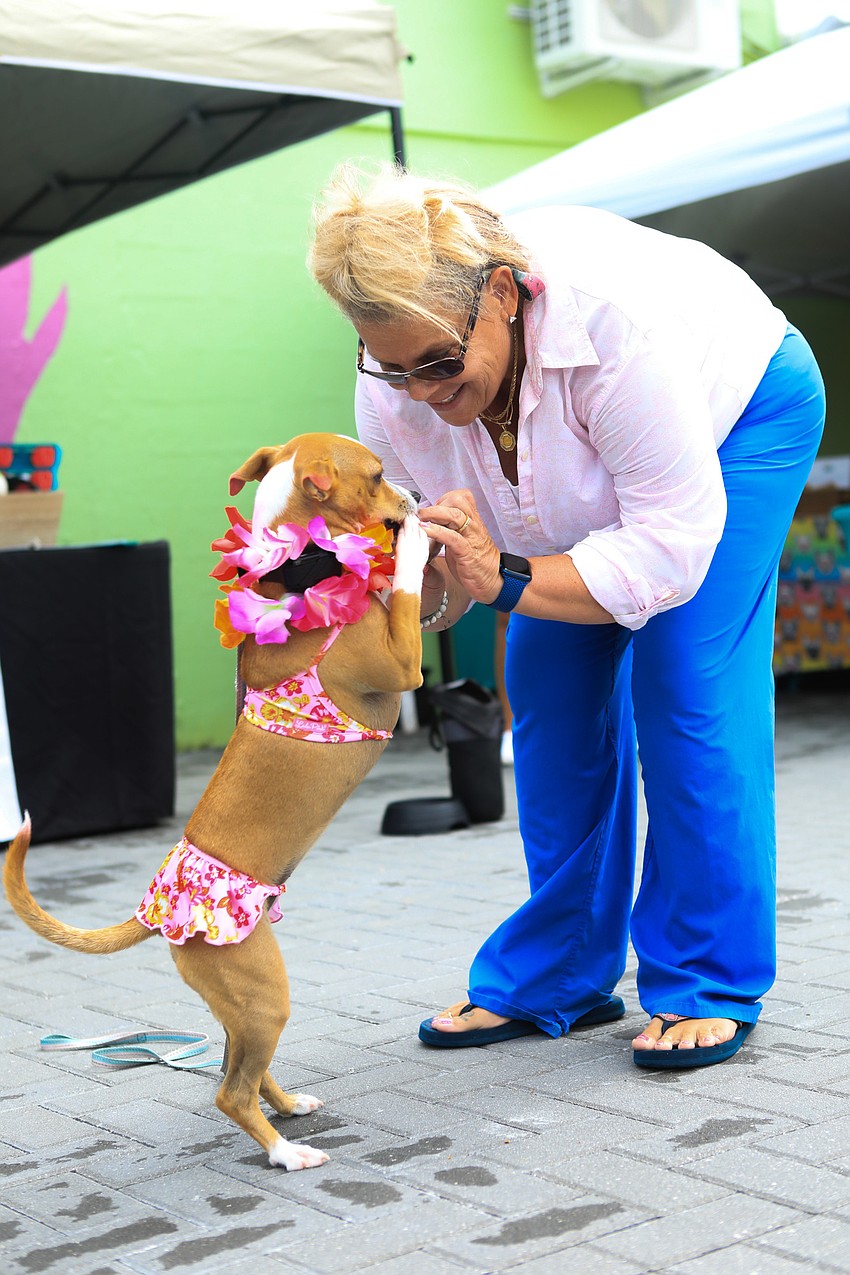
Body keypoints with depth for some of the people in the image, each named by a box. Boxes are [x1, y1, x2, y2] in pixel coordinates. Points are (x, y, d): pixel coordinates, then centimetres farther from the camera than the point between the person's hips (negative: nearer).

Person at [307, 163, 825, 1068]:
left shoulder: (611, 316, -44)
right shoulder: (394, 383, -26)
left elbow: (674, 546, -39)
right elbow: (428, 570, -16)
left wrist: (505, 578, -44)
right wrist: (433, 584, -39)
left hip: (740, 410, -5)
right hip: (591, 462, 6)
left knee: (685, 681, -18)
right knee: (552, 687, -1)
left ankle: (708, 986, -6)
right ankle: (557, 978, 11)